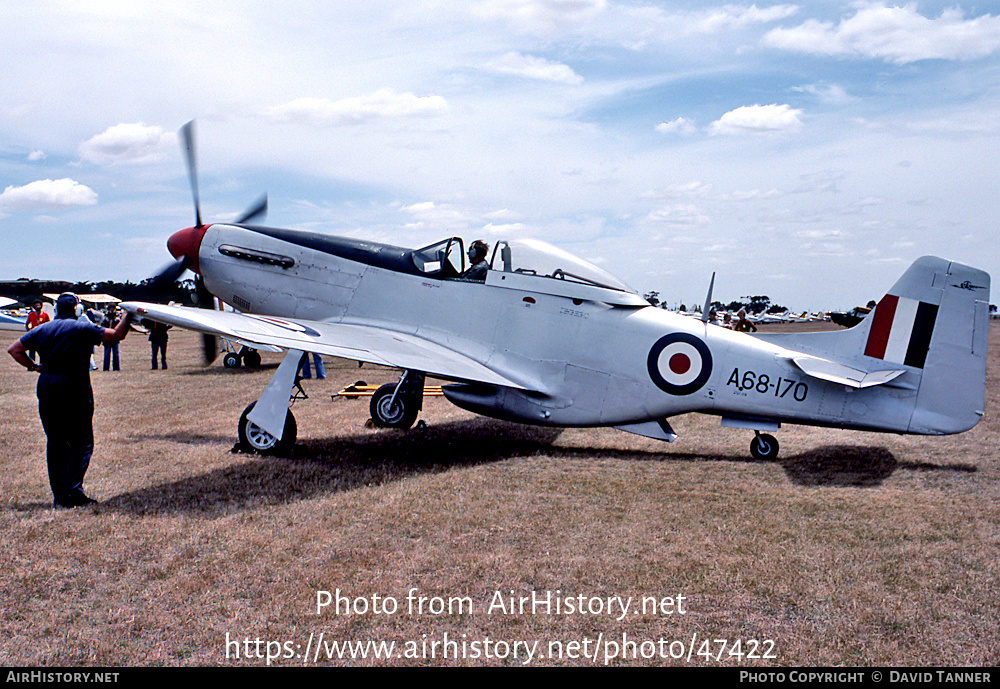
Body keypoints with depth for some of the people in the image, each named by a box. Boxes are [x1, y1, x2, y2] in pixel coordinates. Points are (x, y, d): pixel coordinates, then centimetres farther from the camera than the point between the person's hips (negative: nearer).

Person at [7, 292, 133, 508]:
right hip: (75, 390, -5)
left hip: (46, 388, 6)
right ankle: (73, 493, -7)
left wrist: (34, 366, 12)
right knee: (81, 443, 1)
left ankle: (59, 495, 17)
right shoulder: (83, 328, -6)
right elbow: (117, 335, -11)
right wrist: (128, 316, 4)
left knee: (55, 442, 13)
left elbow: (14, 349, 12)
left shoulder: (42, 329, 11)